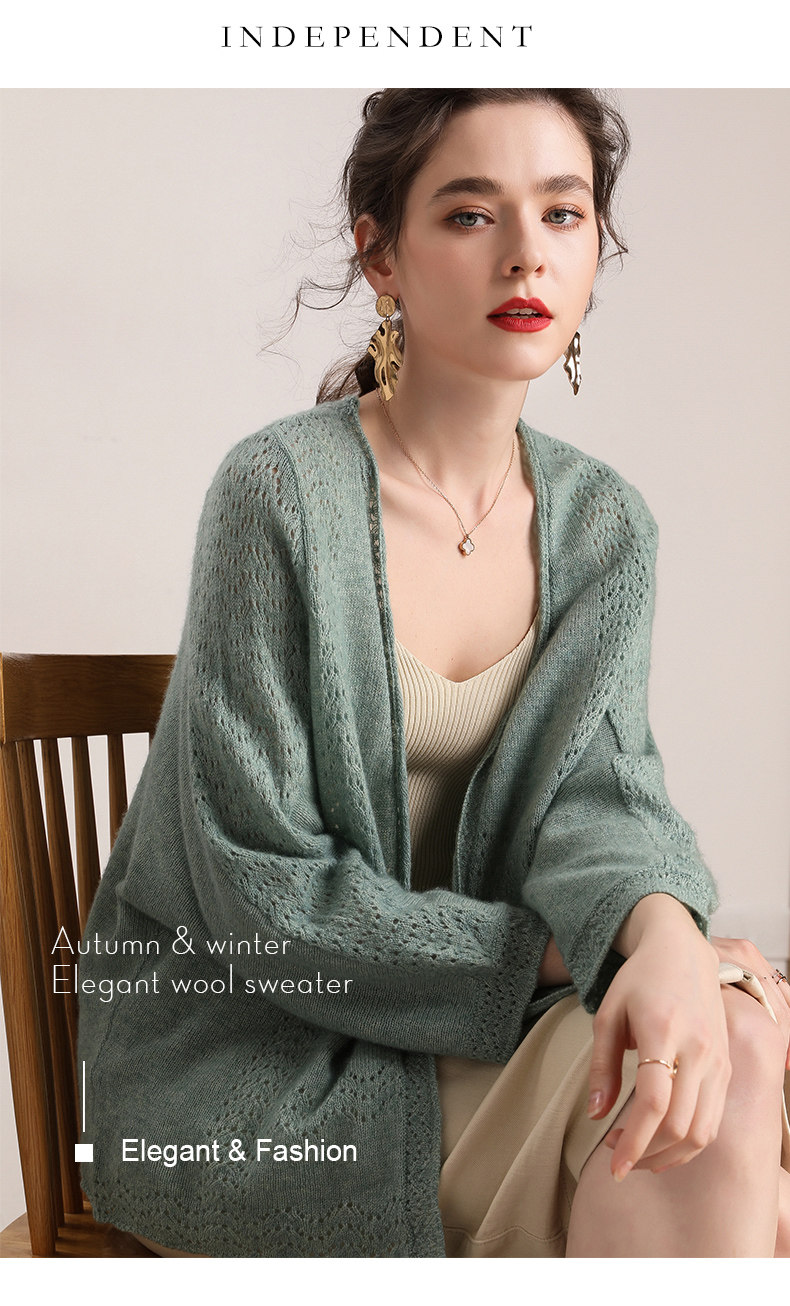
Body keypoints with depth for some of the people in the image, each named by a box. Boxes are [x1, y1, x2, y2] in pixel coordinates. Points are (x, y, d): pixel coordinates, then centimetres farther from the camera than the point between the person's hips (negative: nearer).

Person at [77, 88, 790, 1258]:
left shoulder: (606, 526, 3)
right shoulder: (279, 493, -16)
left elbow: (598, 782, -7)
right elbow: (260, 890, -16)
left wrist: (659, 929, -30)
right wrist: (566, 950, -20)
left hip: (492, 1007, 5)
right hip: (248, 1046, -5)